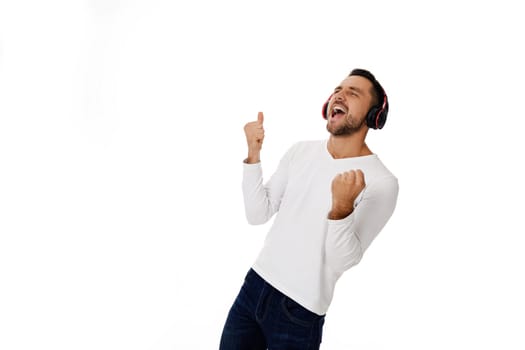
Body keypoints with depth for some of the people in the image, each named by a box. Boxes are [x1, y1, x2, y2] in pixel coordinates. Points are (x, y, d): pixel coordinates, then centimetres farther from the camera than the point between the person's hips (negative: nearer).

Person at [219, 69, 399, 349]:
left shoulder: (381, 182, -14)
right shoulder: (301, 151, 4)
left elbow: (342, 261, -18)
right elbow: (258, 215, 0)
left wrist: (341, 208, -35)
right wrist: (253, 154, -10)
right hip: (254, 285, 5)